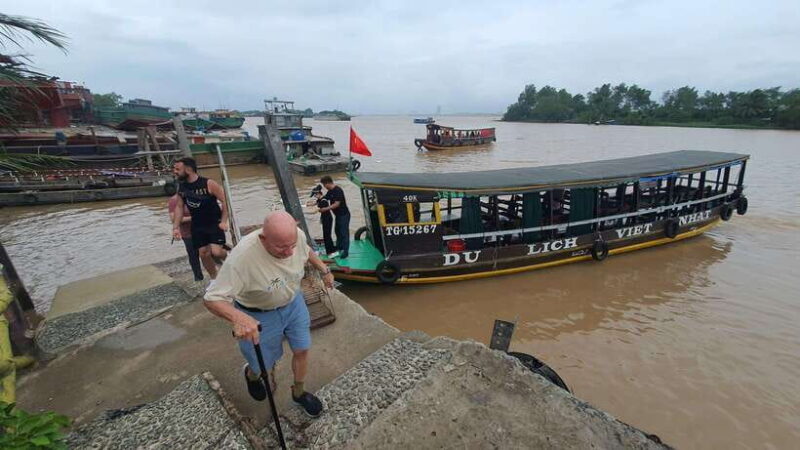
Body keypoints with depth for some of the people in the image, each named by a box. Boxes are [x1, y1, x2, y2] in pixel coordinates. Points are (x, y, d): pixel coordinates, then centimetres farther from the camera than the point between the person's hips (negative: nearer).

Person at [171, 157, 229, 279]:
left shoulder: (209, 184, -18)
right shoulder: (181, 188, 1)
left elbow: (225, 200, -15)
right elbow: (179, 207, 10)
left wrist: (224, 221, -20)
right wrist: (176, 227, 3)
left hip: (215, 223, -5)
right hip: (197, 226, 6)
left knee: (216, 252, -18)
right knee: (203, 254, 7)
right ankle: (214, 279, 24)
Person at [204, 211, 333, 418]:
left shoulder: (297, 235, -22)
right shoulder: (242, 257, -38)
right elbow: (213, 298, -34)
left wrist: (324, 270, 9)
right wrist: (238, 317, -51)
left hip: (293, 302, 4)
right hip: (259, 316, -4)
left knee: (301, 350, 14)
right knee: (263, 366, 13)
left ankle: (299, 393, 43)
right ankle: (251, 374, 52)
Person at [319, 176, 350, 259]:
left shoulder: (338, 191, -20)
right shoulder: (330, 191, 8)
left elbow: (336, 204, -25)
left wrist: (325, 209, -23)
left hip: (344, 215, -10)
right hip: (338, 215, 10)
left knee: (344, 233, -5)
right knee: (337, 230, 18)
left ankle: (345, 251, 0)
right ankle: (339, 247, 32)